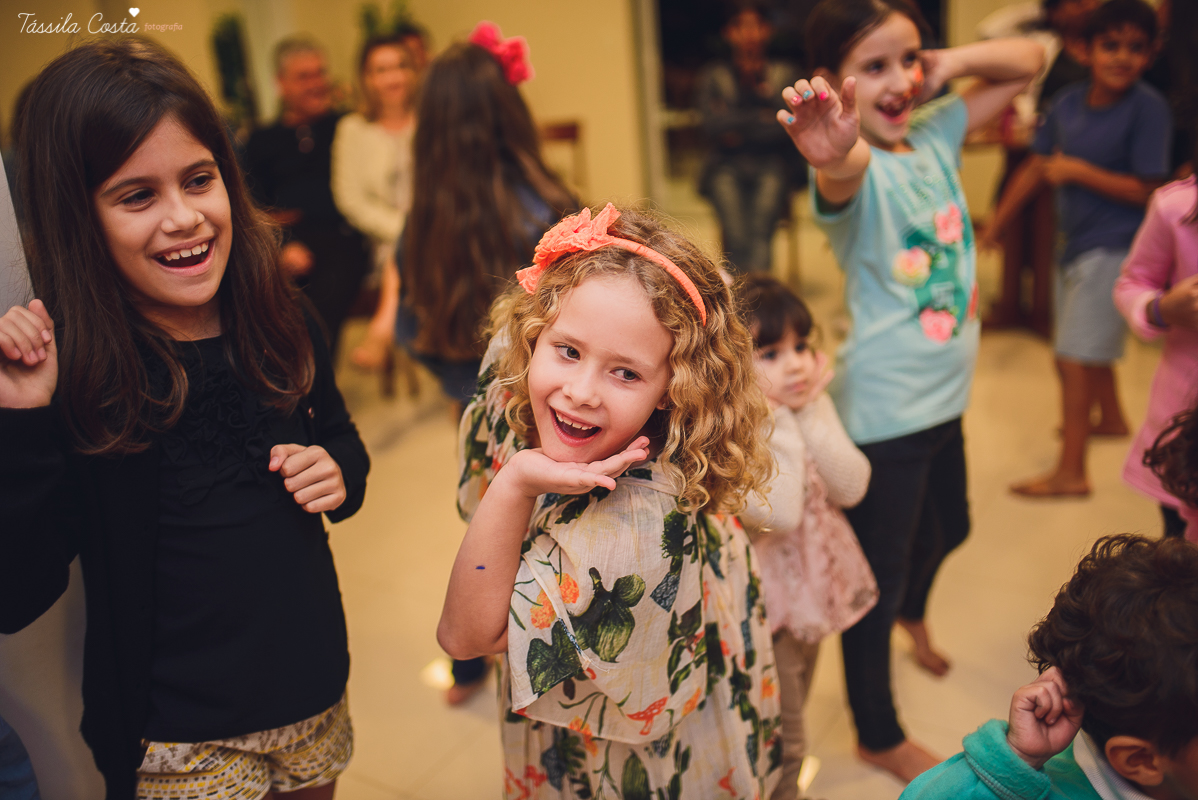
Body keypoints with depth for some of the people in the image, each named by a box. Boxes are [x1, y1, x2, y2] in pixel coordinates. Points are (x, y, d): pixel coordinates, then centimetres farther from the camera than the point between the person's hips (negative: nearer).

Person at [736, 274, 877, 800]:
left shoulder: (812, 406, -4)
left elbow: (852, 488, -10)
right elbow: (777, 515, -33)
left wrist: (811, 415, -19)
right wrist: (778, 424, -29)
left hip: (814, 579, 7)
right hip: (768, 596, -7)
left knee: (792, 714, 29)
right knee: (780, 742, 9)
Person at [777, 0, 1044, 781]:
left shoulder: (935, 134, 1)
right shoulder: (859, 170, -21)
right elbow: (845, 176, -47)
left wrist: (950, 64, -9)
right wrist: (833, 155, -71)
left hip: (943, 398, 8)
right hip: (883, 414, -8)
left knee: (949, 526, 30)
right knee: (879, 575, 8)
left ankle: (914, 613, 63)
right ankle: (879, 735, 31)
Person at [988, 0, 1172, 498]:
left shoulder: (1148, 108, -15)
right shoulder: (1068, 104, 1)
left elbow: (1148, 191, -17)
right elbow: (1035, 170, 9)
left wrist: (1078, 171, -20)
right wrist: (993, 227, 10)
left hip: (1114, 249, -7)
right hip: (1075, 245, 7)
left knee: (1074, 358, -9)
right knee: (1091, 349, 24)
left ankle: (1071, 471, -1)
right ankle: (1111, 419, 50)